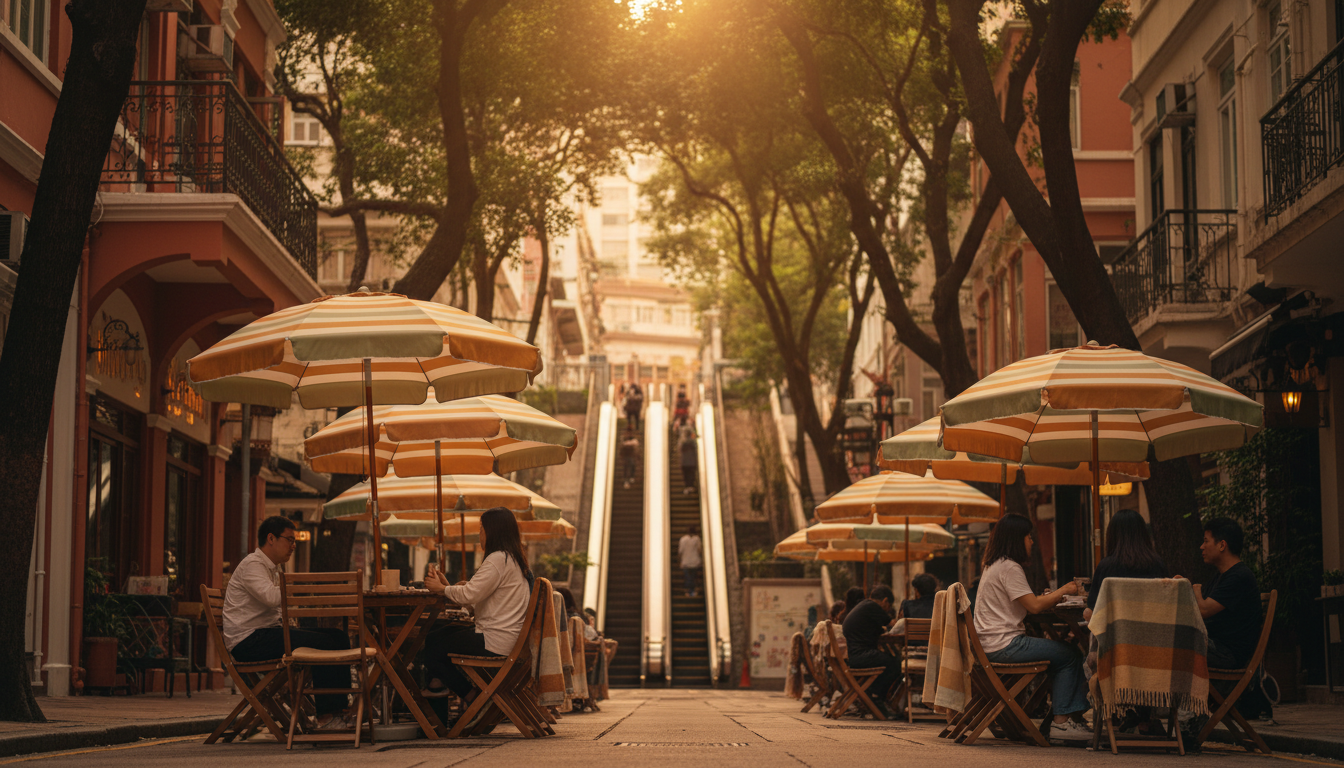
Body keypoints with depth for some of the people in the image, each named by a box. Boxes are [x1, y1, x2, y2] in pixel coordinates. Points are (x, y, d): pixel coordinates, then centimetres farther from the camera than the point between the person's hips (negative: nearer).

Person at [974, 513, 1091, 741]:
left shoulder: (993, 566, 18)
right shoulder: (1009, 568, -14)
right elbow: (1034, 606, -17)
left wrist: (1050, 598, 9)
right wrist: (1063, 591, -4)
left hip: (992, 644, 10)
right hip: (1004, 644, -10)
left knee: (1063, 652, 12)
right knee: (1070, 656, -7)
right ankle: (1061, 722, -7)